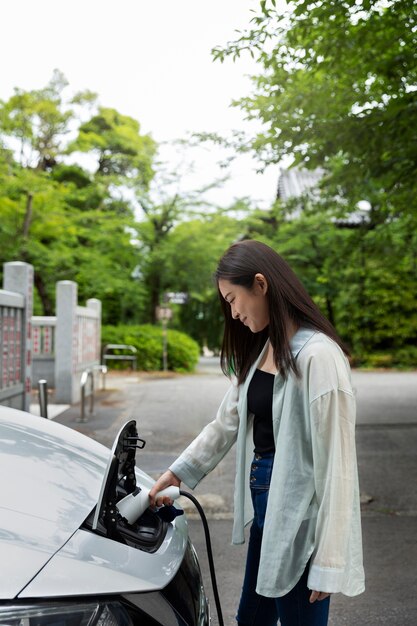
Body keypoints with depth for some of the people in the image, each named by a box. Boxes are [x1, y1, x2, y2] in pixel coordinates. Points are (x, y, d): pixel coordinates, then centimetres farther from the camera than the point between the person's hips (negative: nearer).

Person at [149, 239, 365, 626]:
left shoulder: (317, 355, -21)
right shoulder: (260, 350, 6)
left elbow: (336, 462, -21)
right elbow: (226, 422, 14)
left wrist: (328, 560, -19)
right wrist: (177, 472, 12)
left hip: (301, 520, -8)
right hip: (265, 508, 8)